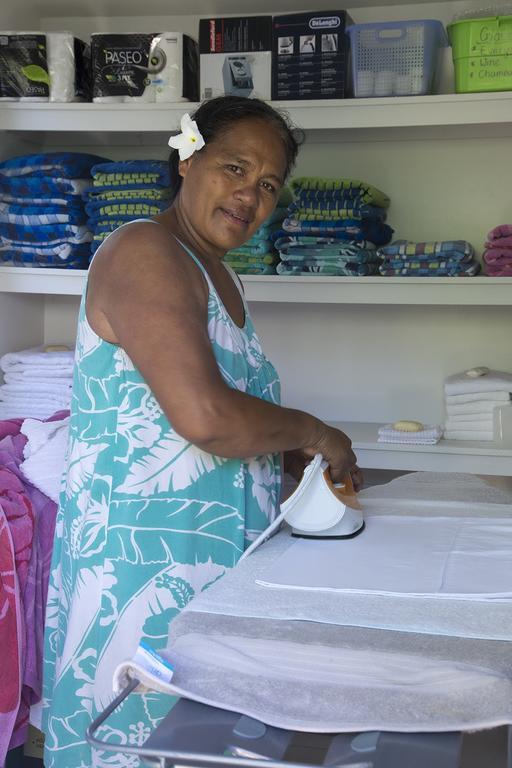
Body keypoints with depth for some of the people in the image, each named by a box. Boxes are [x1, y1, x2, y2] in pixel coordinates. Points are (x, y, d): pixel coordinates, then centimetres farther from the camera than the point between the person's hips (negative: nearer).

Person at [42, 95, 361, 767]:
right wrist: (311, 431, -12)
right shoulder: (143, 252, -15)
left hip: (214, 560, 9)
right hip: (143, 558, -9)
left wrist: (304, 458, 9)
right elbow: (203, 416, -27)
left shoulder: (216, 275, 15)